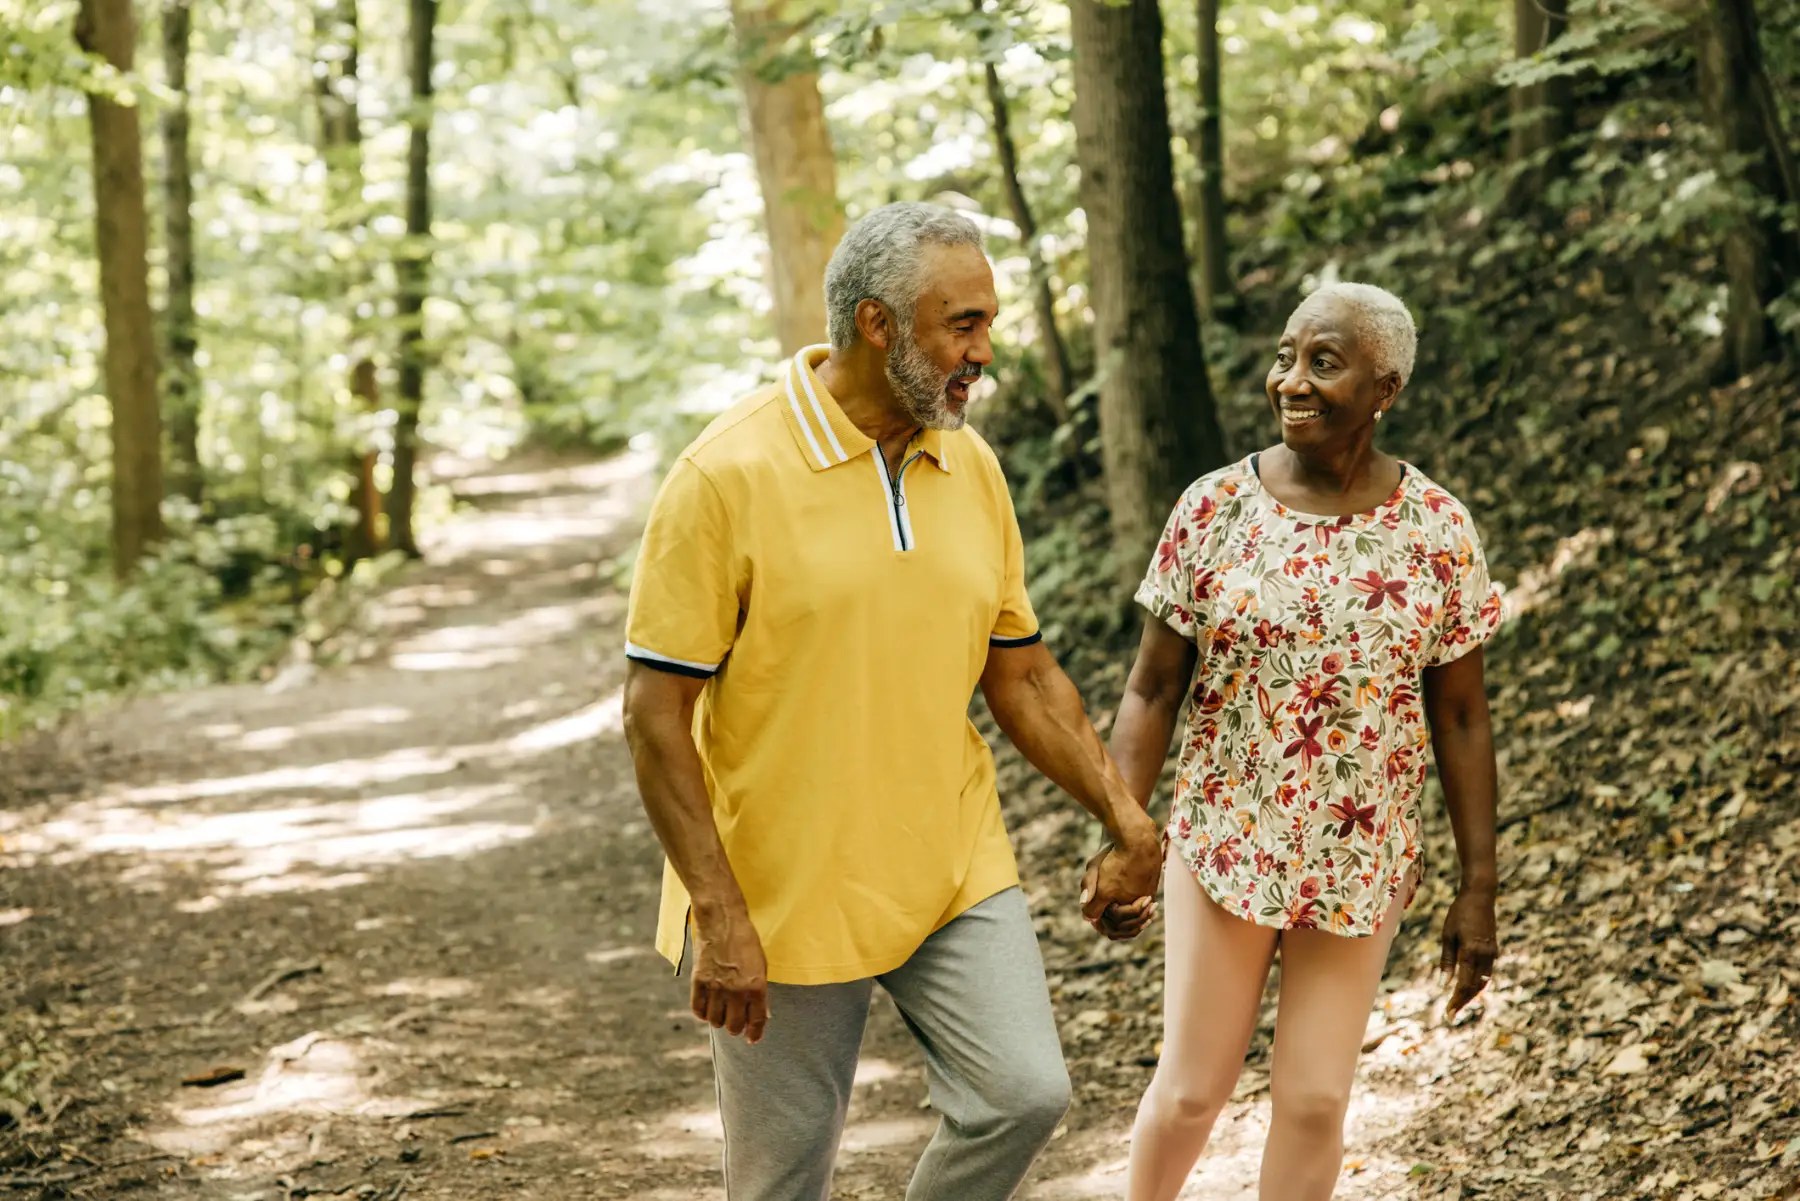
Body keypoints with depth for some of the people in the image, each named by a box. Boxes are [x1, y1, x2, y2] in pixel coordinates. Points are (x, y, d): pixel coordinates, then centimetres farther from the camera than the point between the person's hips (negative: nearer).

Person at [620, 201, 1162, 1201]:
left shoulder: (972, 469, 4)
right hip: (781, 894, -4)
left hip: (956, 875, 5)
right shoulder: (727, 477, -14)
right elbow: (655, 714, -14)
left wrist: (1126, 818, 5)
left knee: (1024, 1093, -9)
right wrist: (719, 918, -18)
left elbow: (1021, 673, 14)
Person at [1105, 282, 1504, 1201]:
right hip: (1224, 848, 0)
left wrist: (1479, 887, -1)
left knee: (1314, 1101, 6)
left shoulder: (1439, 529, -6)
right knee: (1192, 1089, 7)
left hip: (1362, 863, 1)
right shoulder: (1214, 509, -8)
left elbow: (1460, 716, -1)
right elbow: (1152, 689, -3)